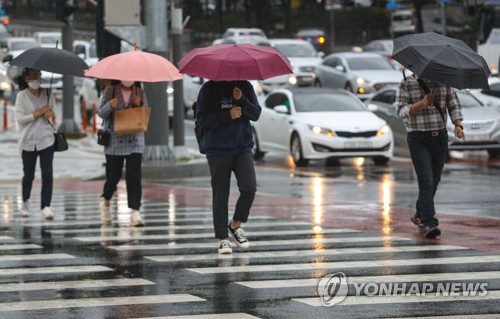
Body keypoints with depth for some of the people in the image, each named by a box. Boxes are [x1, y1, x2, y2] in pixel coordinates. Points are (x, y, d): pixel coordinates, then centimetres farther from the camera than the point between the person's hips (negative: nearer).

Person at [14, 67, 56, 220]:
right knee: (28, 174, 10)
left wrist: (50, 114, -10)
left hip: (46, 139, 1)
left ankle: (46, 206, -8)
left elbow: (53, 113, 13)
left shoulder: (48, 94, 6)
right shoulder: (22, 96, -2)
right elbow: (19, 118, -8)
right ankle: (25, 203, 31)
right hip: (28, 141, -1)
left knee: (47, 174, -9)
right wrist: (38, 113, -14)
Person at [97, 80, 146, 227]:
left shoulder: (139, 92, 8)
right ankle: (106, 203, 31)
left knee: (134, 176, -9)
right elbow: (101, 112, 2)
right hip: (115, 141, -1)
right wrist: (110, 106, -19)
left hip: (135, 141, 1)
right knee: (113, 175, 3)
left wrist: (140, 105, -10)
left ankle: (135, 212, -11)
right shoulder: (110, 90, 2)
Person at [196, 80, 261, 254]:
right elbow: (201, 119, -7)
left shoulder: (245, 87, 8)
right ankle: (222, 239, 6)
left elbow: (256, 114, 4)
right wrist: (228, 115, -16)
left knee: (249, 188, -11)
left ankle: (235, 225, 12)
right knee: (220, 195, -1)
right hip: (218, 150, -2)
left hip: (243, 148, 2)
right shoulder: (209, 89, -2)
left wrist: (242, 100, -13)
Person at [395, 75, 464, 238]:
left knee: (434, 181, 13)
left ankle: (420, 216, 32)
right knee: (426, 182, -16)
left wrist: (458, 125, -9)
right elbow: (402, 111, -11)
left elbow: (453, 105, 8)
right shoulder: (406, 85, -4)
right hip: (418, 140, -4)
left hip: (440, 138, 5)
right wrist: (422, 103, -28)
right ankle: (428, 224, -20)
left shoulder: (444, 83, 7)